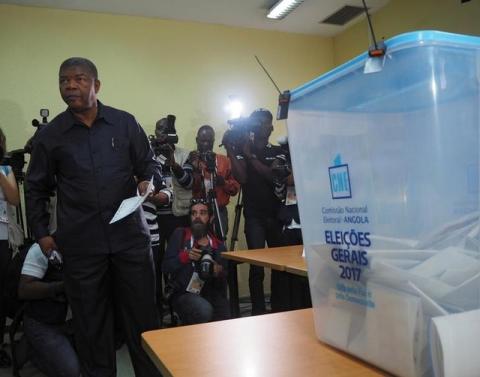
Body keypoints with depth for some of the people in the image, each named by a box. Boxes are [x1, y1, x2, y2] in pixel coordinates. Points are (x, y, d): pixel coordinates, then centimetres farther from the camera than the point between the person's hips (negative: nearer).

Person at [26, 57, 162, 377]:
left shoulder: (125, 123, 3)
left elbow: (149, 163, 11)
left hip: (130, 235, 0)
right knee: (91, 320, 10)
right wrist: (41, 232, 7)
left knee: (142, 313, 9)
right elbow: (37, 188, 12)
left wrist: (149, 181, -10)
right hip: (80, 244, 0)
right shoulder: (50, 135, 5)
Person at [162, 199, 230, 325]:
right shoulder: (180, 235, 6)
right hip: (184, 294, -2)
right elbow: (166, 267, -1)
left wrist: (219, 273, -11)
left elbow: (223, 283, 10)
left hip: (211, 295, 2)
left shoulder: (218, 245, 10)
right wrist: (185, 256, -16)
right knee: (204, 310, -32)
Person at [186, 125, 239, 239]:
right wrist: (195, 169, -22)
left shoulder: (224, 160, 8)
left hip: (219, 212, 2)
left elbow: (235, 188, 6)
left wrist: (224, 182, -12)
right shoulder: (191, 159, 2)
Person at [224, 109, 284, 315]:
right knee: (257, 264, -8)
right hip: (254, 215, -2)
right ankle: (258, 311, -1)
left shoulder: (277, 152, 11)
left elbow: (274, 177, -7)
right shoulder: (242, 150, 6)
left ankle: (278, 308, 18)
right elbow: (241, 178, -10)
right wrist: (230, 150, -14)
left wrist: (250, 155, -11)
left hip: (276, 214, 2)